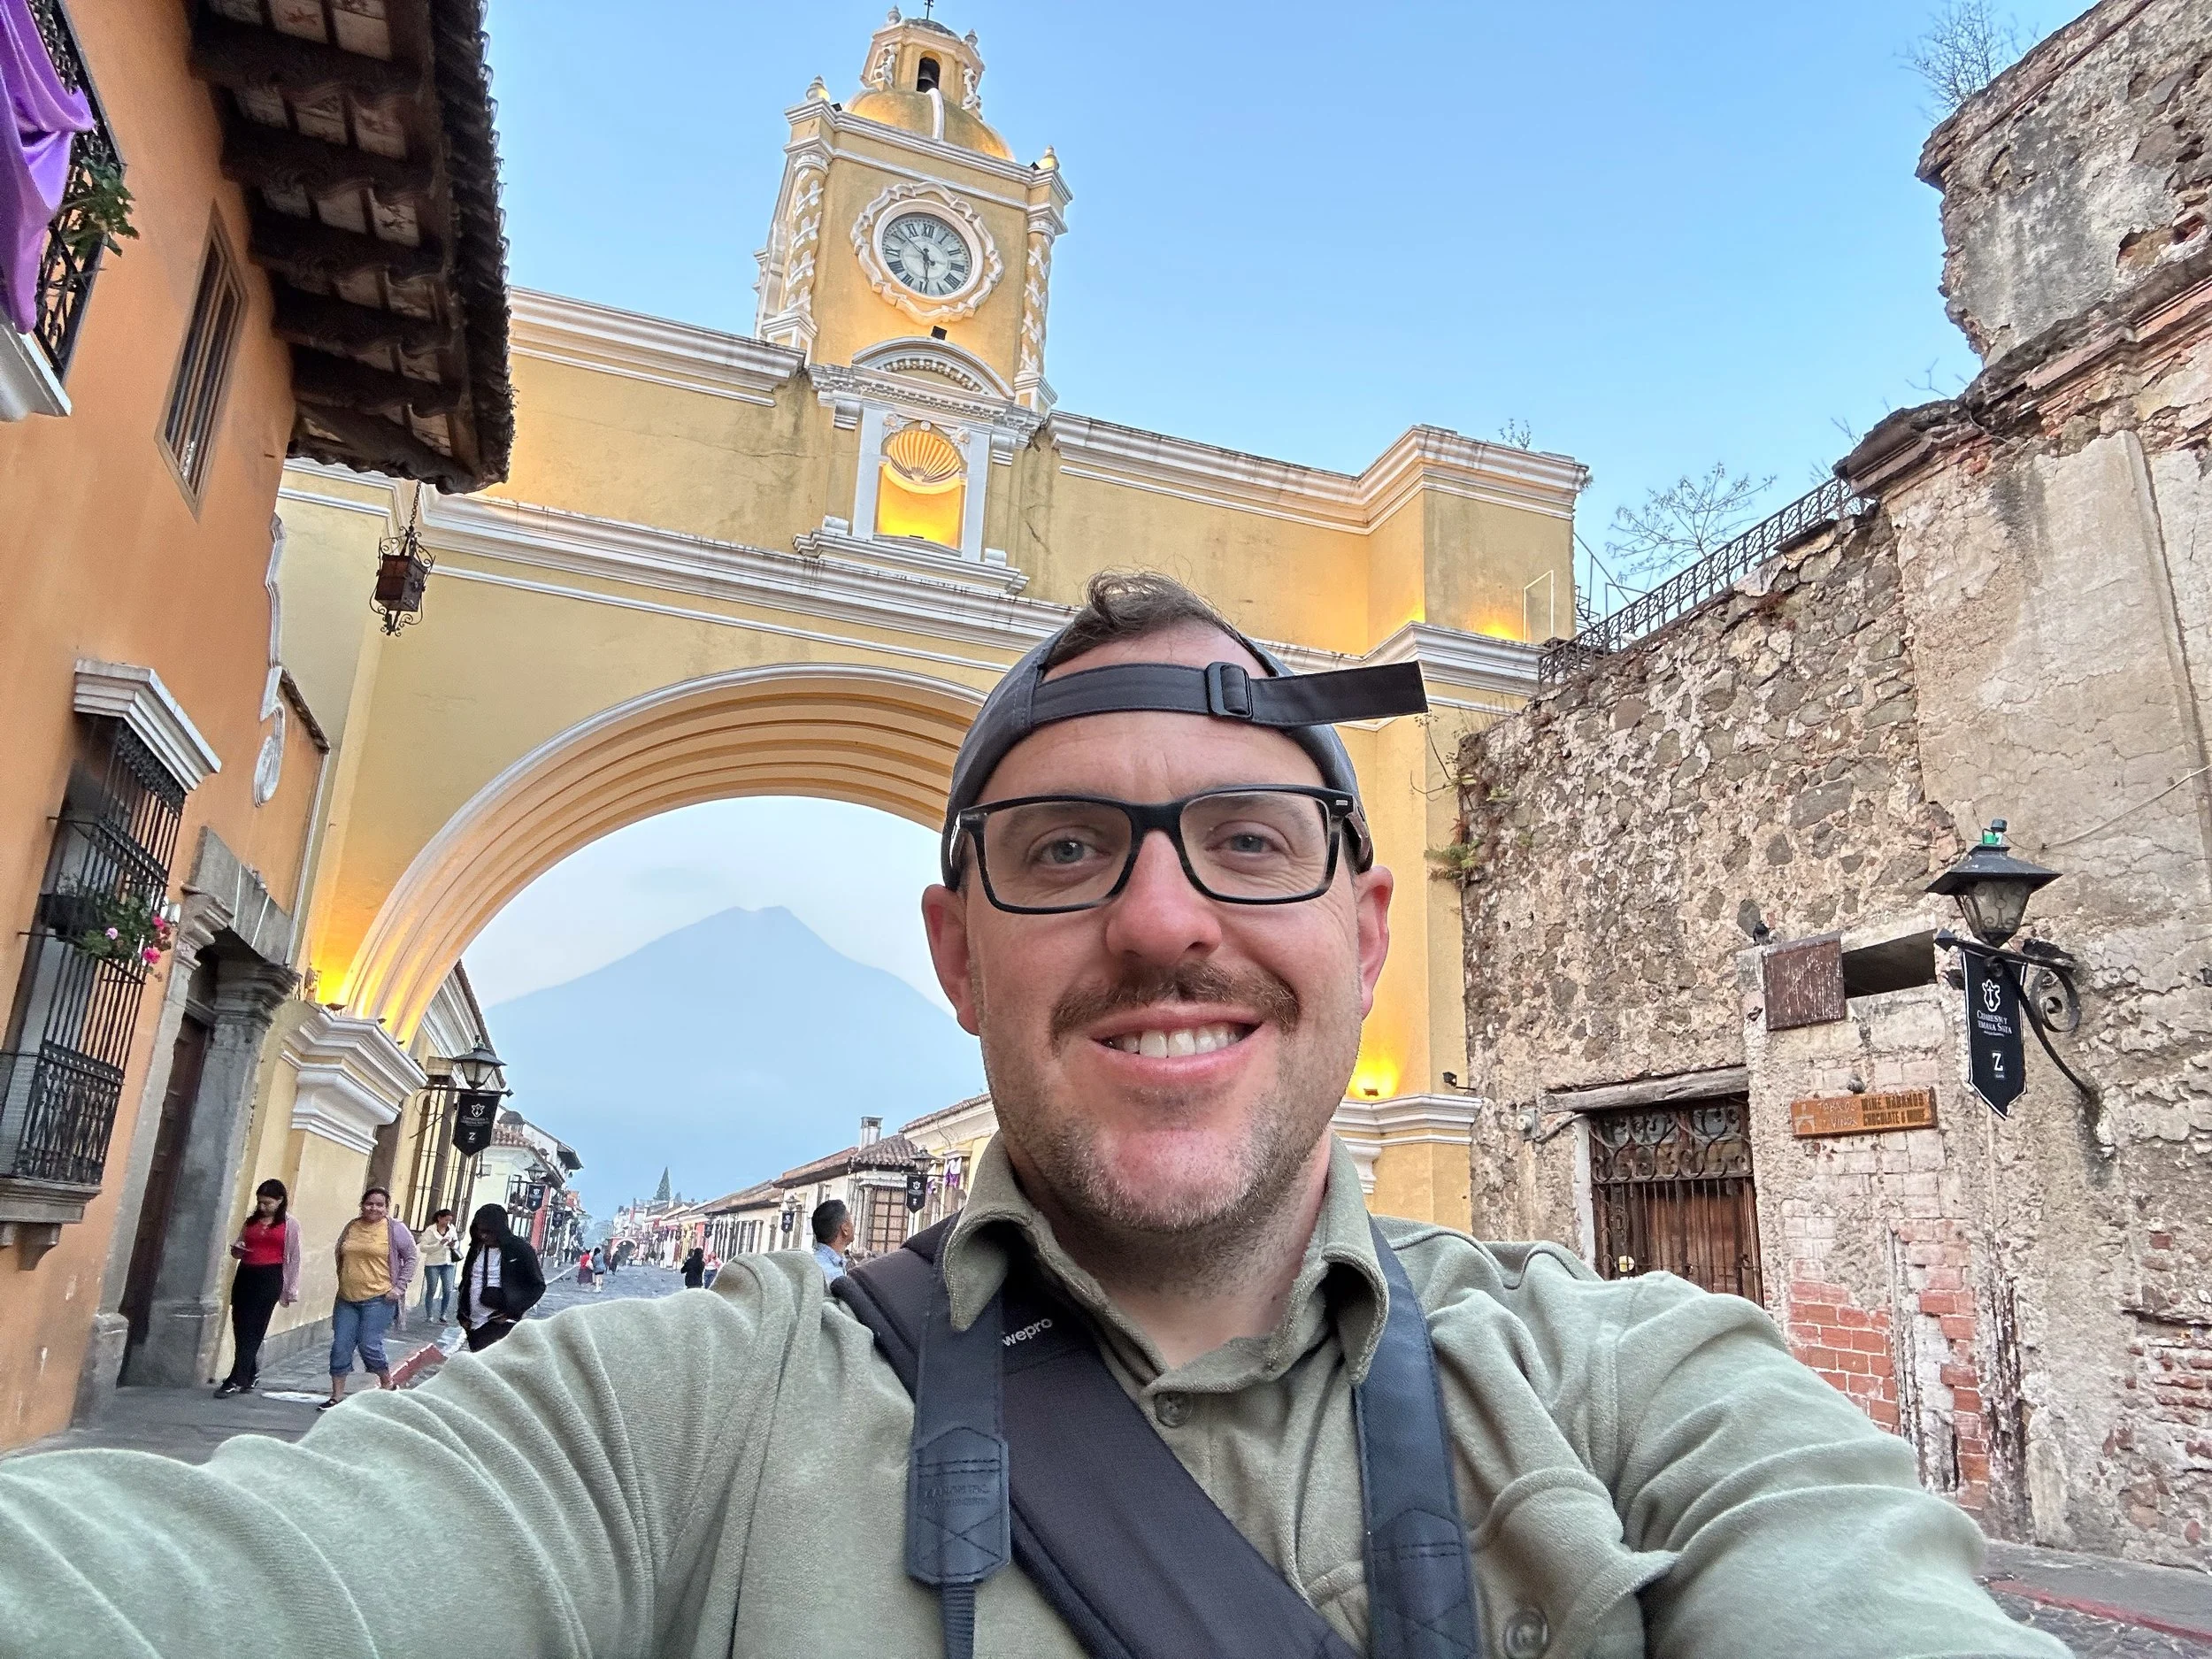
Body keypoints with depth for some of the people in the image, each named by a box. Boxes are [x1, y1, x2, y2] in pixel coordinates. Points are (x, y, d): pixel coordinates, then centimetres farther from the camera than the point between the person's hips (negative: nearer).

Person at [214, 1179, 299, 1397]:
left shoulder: (289, 1225, 2)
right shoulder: (252, 1221, 15)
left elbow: (294, 1258, 1)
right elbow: (237, 1250, 24)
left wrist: (291, 1290, -3)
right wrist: (236, 1249, -1)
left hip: (270, 1278, -5)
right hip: (245, 1275, 5)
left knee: (252, 1329, -8)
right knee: (240, 1326, 5)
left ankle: (236, 1381, -8)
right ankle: (249, 1377, 20)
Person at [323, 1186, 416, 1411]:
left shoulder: (395, 1230, -4)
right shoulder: (351, 1227, 8)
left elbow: (410, 1259, -1)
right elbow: (339, 1256, 22)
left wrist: (400, 1287, -7)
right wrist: (344, 1281, 15)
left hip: (378, 1300, -5)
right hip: (347, 1299, 5)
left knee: (369, 1345, -7)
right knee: (340, 1347, 3)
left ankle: (387, 1386, 15)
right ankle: (337, 1396, 15)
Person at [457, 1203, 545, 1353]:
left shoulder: (520, 1249, -9)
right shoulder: (477, 1248, 8)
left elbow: (538, 1285, -6)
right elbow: (466, 1281, 19)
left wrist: (511, 1312, -11)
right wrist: (463, 1315, 12)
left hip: (499, 1323, -6)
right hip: (474, 1322, 6)